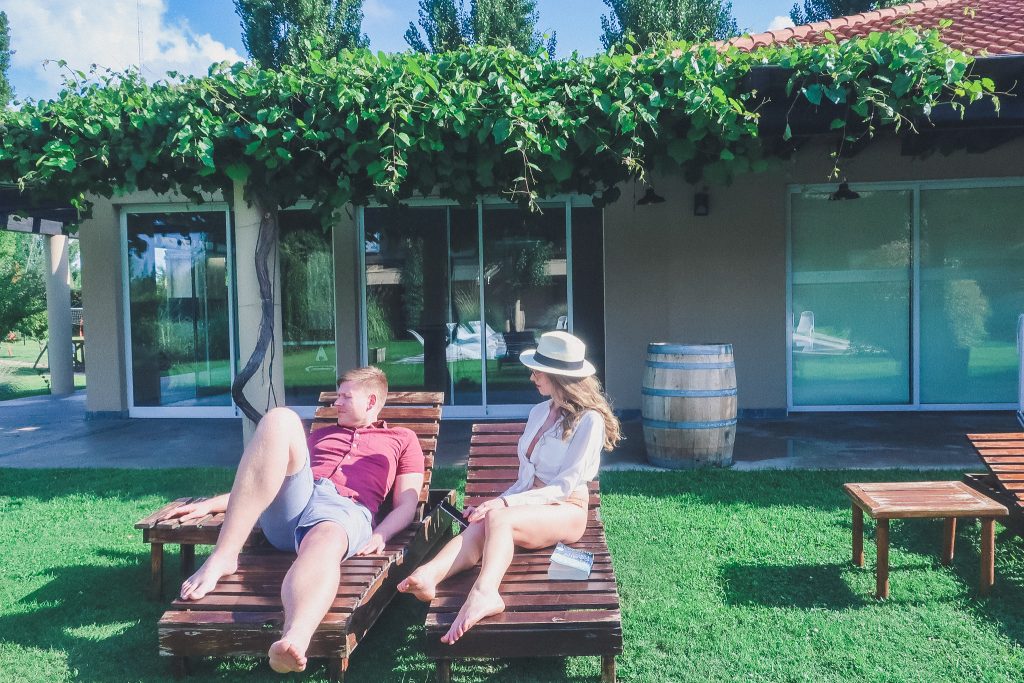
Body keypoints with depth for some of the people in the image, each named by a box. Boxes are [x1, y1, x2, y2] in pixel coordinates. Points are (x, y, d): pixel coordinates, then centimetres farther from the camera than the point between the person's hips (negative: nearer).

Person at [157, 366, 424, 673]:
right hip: (289, 505, 4)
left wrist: (379, 535, -10)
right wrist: (210, 505, 26)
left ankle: (294, 641, -73)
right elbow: (262, 478, 38)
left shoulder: (402, 438, 26)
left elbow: (407, 504, 11)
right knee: (280, 417, -23)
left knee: (324, 544, -42)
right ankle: (223, 555, -34)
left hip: (345, 509, -3)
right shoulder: (321, 434, 39)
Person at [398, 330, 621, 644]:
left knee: (498, 518, -36)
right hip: (530, 503, 6)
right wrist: (494, 503, 2)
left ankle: (483, 593, -61)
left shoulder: (589, 421, -7)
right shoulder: (539, 412, 17)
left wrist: (505, 503, -22)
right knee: (478, 526, -28)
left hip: (566, 510, -6)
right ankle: (428, 576, -55)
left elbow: (564, 486, -13)